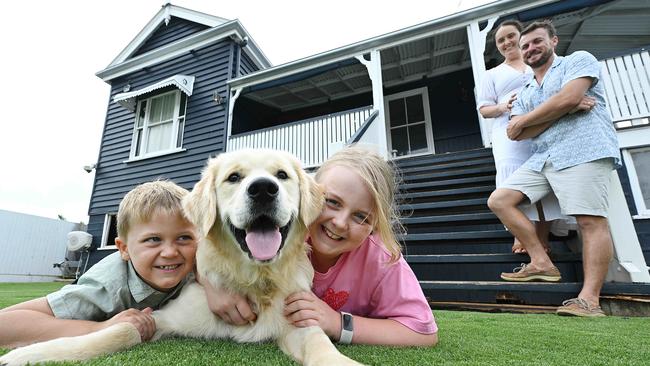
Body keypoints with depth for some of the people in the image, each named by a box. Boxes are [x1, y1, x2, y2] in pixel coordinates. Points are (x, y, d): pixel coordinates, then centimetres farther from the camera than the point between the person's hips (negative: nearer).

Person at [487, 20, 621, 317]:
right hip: (542, 159, 7)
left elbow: (568, 97, -12)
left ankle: (589, 299, -12)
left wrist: (522, 120, 1)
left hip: (583, 151, -6)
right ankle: (542, 264, -1)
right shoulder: (525, 93, 24)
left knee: (591, 220, -14)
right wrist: (567, 109, -3)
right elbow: (515, 134, 6)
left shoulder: (579, 60, 10)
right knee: (498, 201, -4)